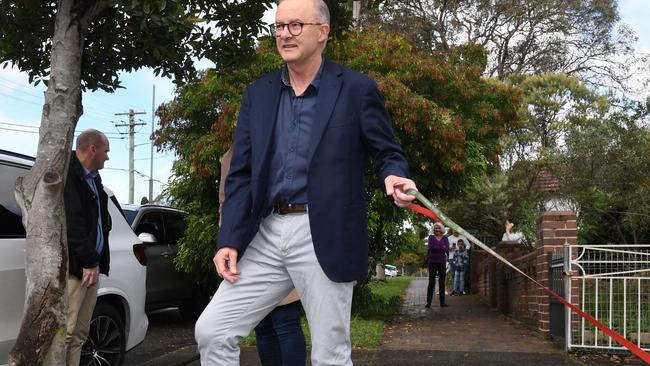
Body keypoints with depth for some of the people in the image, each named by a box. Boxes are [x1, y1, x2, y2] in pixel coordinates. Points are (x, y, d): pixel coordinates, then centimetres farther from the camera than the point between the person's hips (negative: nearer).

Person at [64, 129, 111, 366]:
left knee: (79, 335, 9)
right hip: (72, 266, -9)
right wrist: (88, 261, -16)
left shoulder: (93, 178, 19)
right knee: (65, 334, -12)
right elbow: (72, 223, -17)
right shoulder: (68, 175, -10)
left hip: (90, 266, 9)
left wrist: (95, 261, 5)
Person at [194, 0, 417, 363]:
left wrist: (394, 177, -21)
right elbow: (242, 174, 10)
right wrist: (229, 240, 1)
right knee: (211, 331, 2)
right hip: (267, 235, 5)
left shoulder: (357, 88, -1)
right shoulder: (258, 93, 11)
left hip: (325, 238, -4)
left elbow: (388, 152, 4)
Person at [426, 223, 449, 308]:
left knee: (442, 282, 5)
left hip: (442, 262, 3)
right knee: (431, 282, -6)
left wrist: (436, 248, -14)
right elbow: (431, 247, -13)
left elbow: (447, 249, -6)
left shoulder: (445, 238, 9)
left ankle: (442, 302, 10)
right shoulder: (431, 237, 3)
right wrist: (442, 247, -11)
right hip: (433, 262, -3)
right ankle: (428, 302, -5)